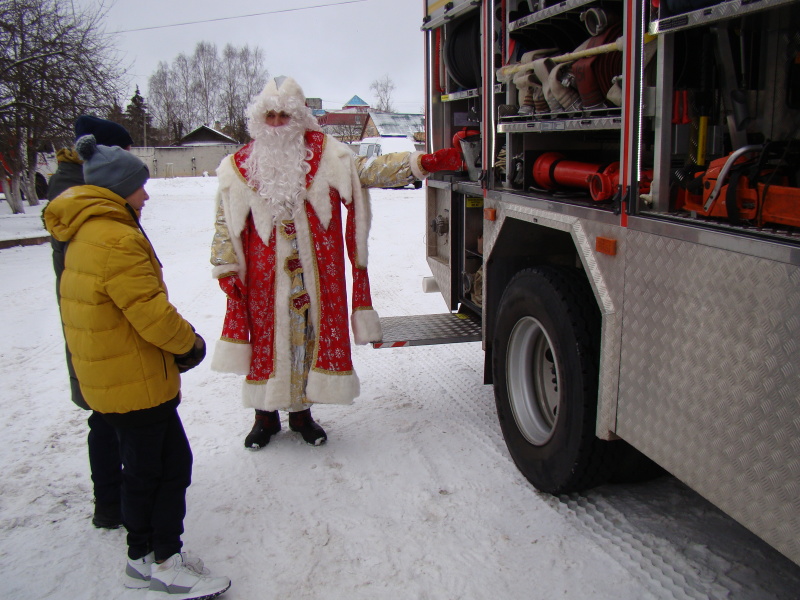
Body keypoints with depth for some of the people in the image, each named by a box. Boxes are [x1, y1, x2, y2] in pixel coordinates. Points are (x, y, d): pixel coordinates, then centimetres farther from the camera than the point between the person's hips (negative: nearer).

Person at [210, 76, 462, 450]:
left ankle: (301, 410, 27)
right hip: (265, 278, -1)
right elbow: (225, 224, 5)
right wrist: (225, 269, -3)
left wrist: (422, 163, -11)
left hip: (315, 274, 1)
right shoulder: (240, 167, 2)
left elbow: (369, 172, -1)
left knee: (313, 333, 8)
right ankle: (265, 415, 25)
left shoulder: (325, 154, 3)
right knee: (267, 338, 7)